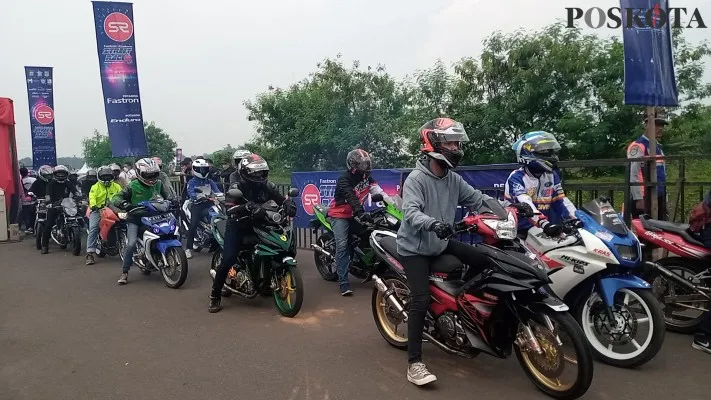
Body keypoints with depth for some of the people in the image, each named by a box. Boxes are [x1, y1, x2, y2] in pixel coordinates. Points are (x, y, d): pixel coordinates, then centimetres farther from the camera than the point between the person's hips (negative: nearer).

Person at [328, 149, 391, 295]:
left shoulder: (366, 177, 3)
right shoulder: (344, 179, -20)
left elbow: (378, 191, -8)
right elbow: (351, 198, -36)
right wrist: (361, 213, -51)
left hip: (356, 214, 8)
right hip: (340, 214, -8)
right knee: (342, 246, -16)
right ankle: (343, 283, -19)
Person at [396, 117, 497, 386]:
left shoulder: (454, 180, 5)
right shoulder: (416, 178, -18)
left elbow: (478, 199, 3)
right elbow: (411, 212, -31)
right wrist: (432, 224, -50)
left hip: (442, 244, 8)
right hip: (416, 248, -7)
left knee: (486, 262, 2)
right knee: (421, 301, -16)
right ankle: (414, 363, -9)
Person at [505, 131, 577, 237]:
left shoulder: (552, 176, 12)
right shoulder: (516, 178, -12)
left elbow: (561, 200, 10)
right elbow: (525, 206, -27)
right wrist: (545, 225, -41)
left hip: (546, 228, 6)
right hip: (521, 230, -6)